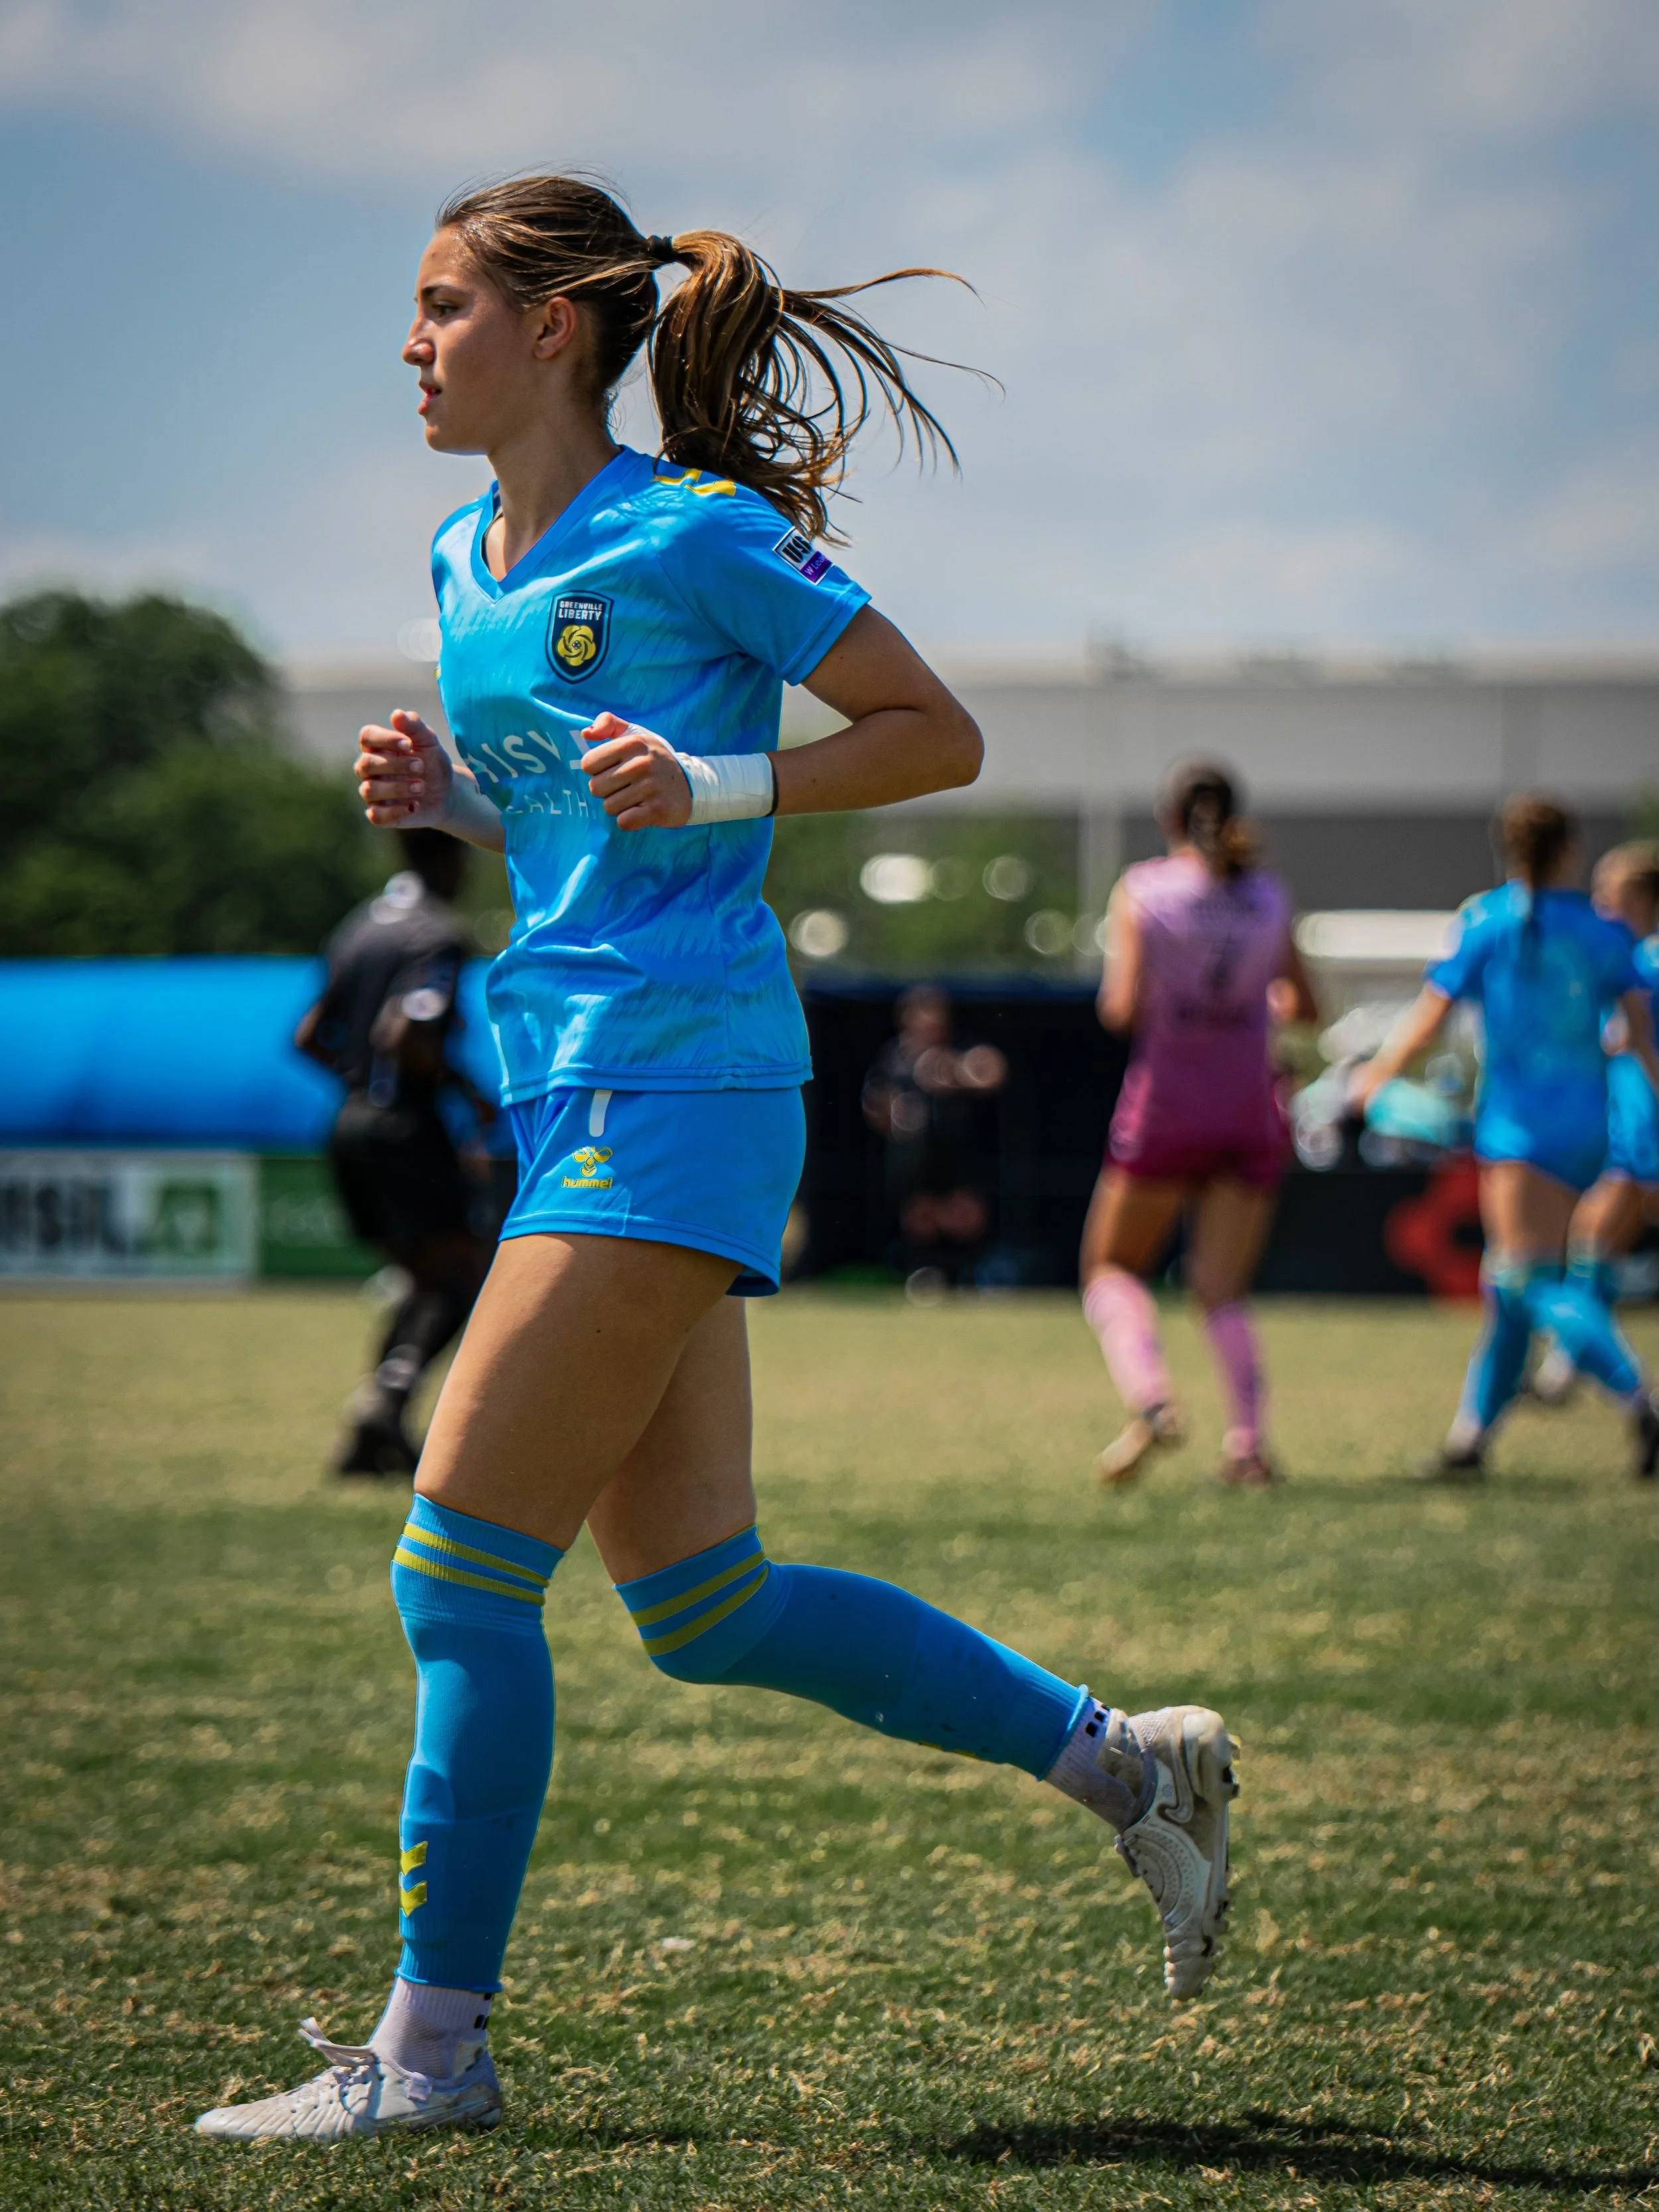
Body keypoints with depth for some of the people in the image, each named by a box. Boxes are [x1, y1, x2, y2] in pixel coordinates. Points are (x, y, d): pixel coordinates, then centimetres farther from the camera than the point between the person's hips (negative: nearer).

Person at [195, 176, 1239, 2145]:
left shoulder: (692, 537, -9)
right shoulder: (466, 567, 15)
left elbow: (938, 737, -4)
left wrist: (715, 785, -16)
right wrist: (439, 793, 6)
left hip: (675, 1086, -9)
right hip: (572, 1078, 9)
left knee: (463, 1564, -9)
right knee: (700, 1604, 9)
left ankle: (430, 2044, 0)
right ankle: (1123, 1761, 22)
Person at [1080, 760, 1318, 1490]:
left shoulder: (1142, 889, -5)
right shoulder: (1269, 896, 5)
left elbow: (1122, 1008, -12)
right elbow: (1304, 1006, 12)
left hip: (1165, 1109, -3)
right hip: (1249, 1114, 3)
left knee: (1113, 1271, 10)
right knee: (1221, 1291, 5)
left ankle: (1150, 1399, -16)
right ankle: (1248, 1440, -13)